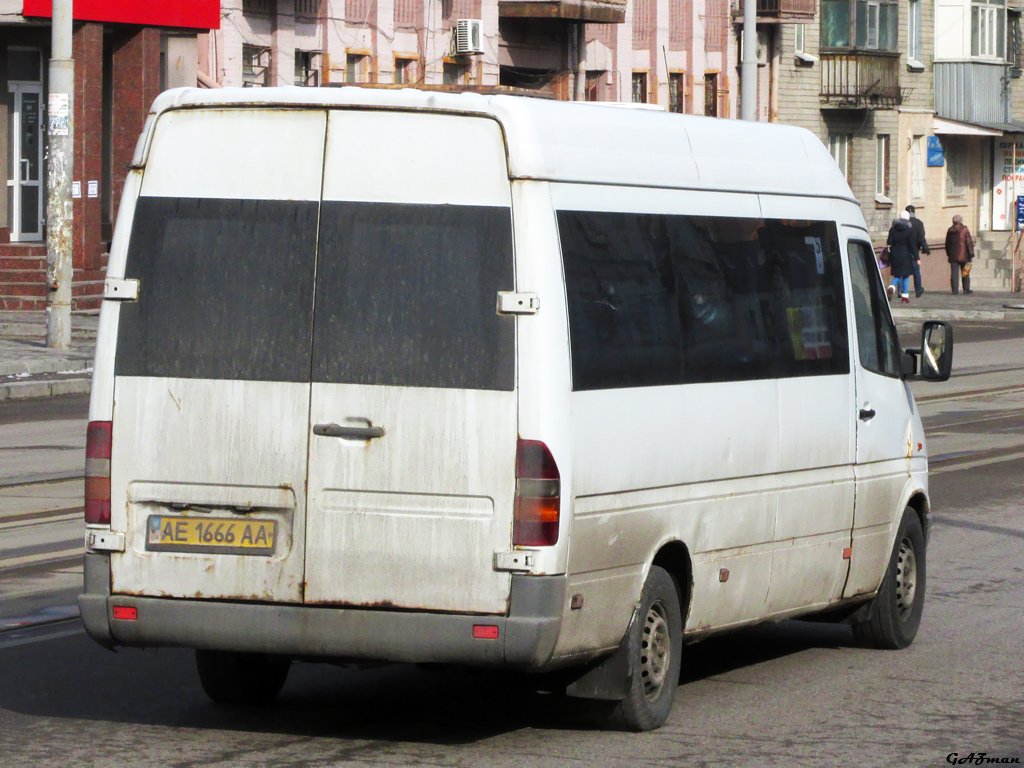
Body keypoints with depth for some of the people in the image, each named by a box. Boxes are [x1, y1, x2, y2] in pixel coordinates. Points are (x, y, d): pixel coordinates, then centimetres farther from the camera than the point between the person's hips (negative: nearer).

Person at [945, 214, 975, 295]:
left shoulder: (950, 231, 5)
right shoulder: (965, 230, -6)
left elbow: (947, 244, 14)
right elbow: (969, 243, -8)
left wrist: (948, 255, 24)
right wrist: (971, 255, -5)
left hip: (953, 256, 3)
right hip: (963, 255, -3)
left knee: (954, 273, 2)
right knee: (965, 273, 8)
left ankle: (955, 290, -4)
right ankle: (966, 290, 11)